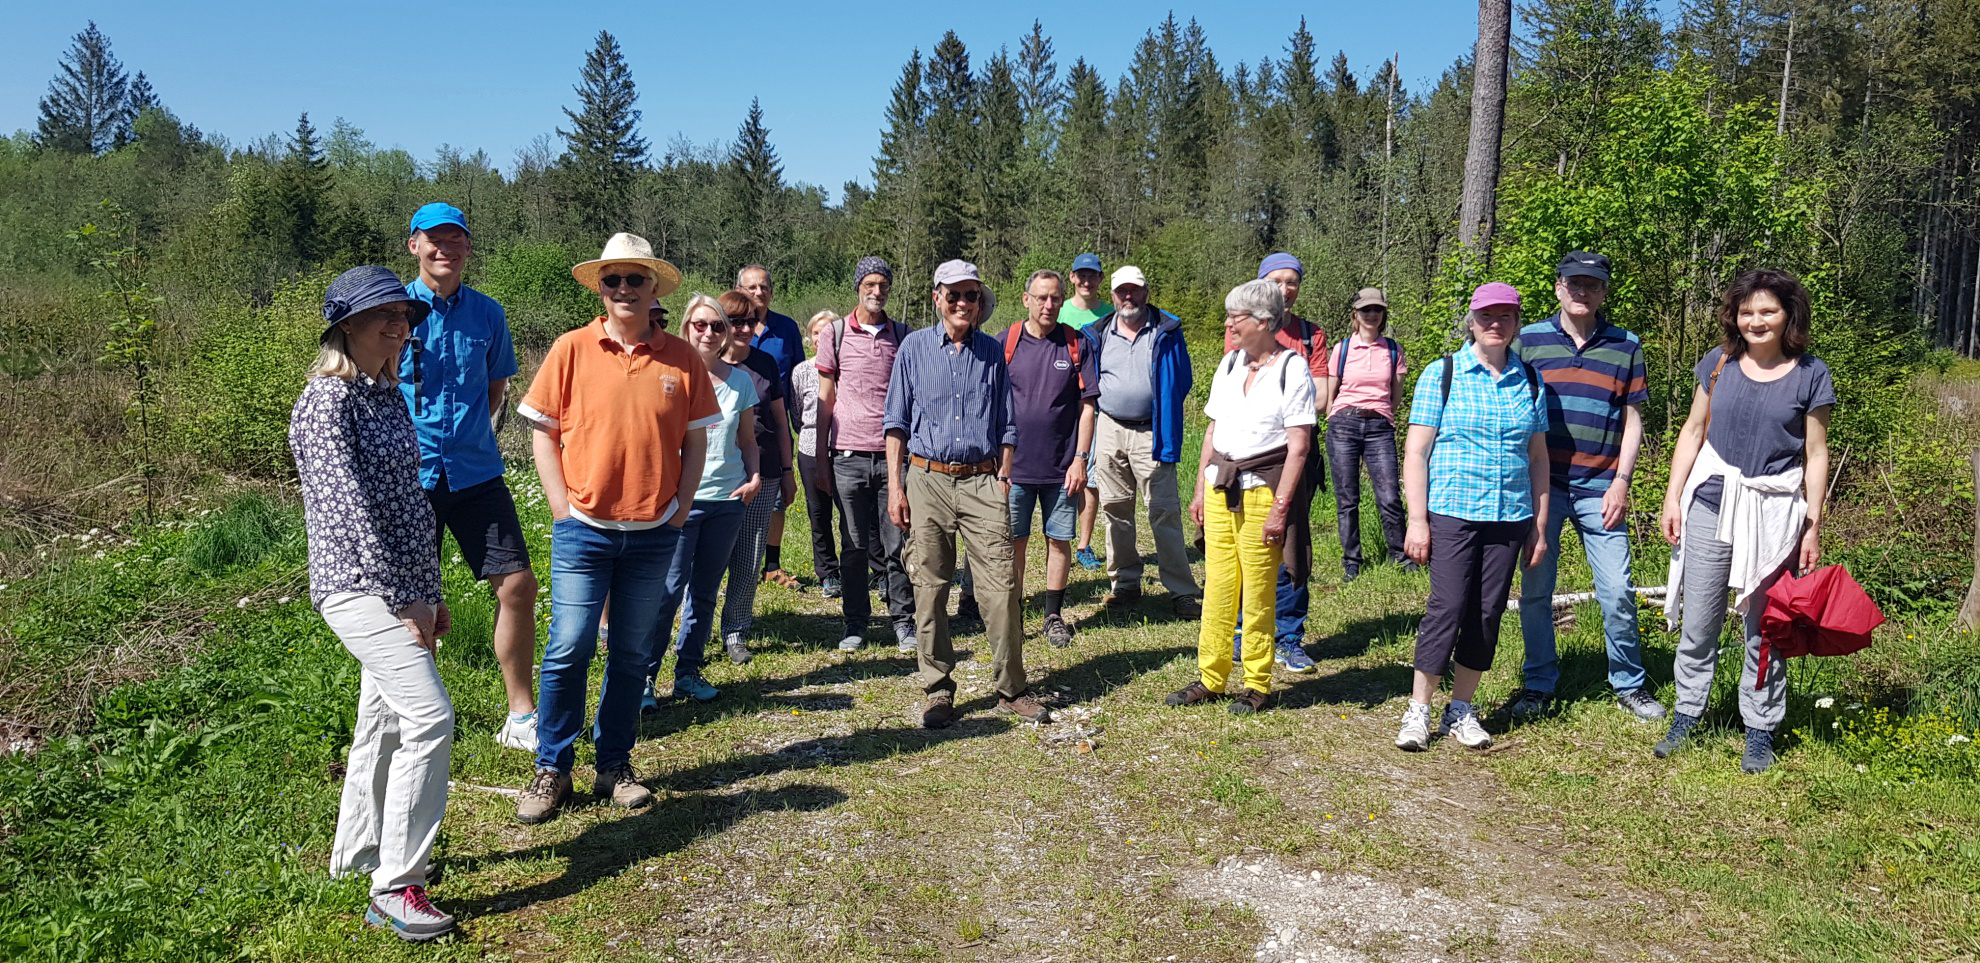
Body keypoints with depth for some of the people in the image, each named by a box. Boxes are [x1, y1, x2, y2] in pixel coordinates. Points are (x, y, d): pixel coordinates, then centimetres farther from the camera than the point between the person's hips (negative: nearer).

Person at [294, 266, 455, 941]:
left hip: (400, 586, 9)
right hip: (357, 585, -9)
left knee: (385, 720, 17)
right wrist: (404, 601, -18)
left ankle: (357, 853, 33)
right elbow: (348, 506, -18)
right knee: (429, 717, -15)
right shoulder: (327, 401, -12)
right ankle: (396, 887, -7)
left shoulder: (389, 396, 14)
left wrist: (431, 592, 15)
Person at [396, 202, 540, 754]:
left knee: (517, 586, -3)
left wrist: (470, 433, 11)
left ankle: (522, 716, 11)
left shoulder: (487, 314, 6)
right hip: (409, 476, -2)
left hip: (476, 473, 3)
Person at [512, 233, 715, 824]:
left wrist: (679, 510, 1)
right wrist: (562, 507, -4)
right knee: (568, 650, -1)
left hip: (654, 534, 2)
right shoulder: (572, 349, -2)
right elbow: (542, 430, 2)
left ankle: (615, 766, 22)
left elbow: (695, 440, 8)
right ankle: (551, 771, 13)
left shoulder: (682, 359, 2)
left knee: (632, 655, 10)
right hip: (584, 530, -1)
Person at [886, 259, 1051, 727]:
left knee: (1001, 586, -4)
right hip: (928, 481, 0)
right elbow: (897, 421, 5)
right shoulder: (914, 347, 6)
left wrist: (1004, 479, 7)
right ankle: (938, 690, 14)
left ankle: (1011, 689, 7)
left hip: (983, 482, 1)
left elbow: (1006, 425, 15)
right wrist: (895, 486, -1)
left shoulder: (992, 352, 10)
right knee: (930, 590, 3)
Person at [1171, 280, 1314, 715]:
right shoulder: (1230, 363, 12)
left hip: (1262, 488, -6)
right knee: (1217, 587, 8)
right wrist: (1200, 488, 12)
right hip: (1220, 486, 6)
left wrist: (1280, 506, -15)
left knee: (1257, 593, 0)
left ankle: (1258, 685, 13)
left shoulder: (1292, 368, -7)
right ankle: (1210, 678, 18)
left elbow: (1298, 446, -10)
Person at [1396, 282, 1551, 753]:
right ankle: (1418, 710, 4)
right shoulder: (1442, 375, 0)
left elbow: (1538, 459, 14)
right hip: (1452, 514, -4)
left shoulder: (1529, 382, 11)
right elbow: (1415, 452, -3)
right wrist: (1417, 520, -8)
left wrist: (1540, 527, 11)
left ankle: (1461, 709, 18)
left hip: (1509, 519, 4)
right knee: (1447, 607, -8)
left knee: (1487, 613, 6)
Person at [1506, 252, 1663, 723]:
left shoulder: (1626, 346, 7)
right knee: (1535, 590, 5)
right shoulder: (1529, 341, 5)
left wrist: (1621, 482, -2)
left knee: (1617, 591, 0)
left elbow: (1632, 419, 8)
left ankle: (1629, 683, 18)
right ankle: (1538, 684, 19)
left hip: (1600, 489, 0)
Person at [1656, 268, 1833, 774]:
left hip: (1773, 513, -2)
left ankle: (1760, 731, 20)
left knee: (1764, 628, 7)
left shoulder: (1810, 375, -2)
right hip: (1711, 503, 2)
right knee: (1697, 623, 6)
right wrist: (1672, 498, 4)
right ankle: (1686, 716, 20)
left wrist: (1813, 525, -2)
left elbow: (1815, 454, 1)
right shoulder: (1719, 364, 4)